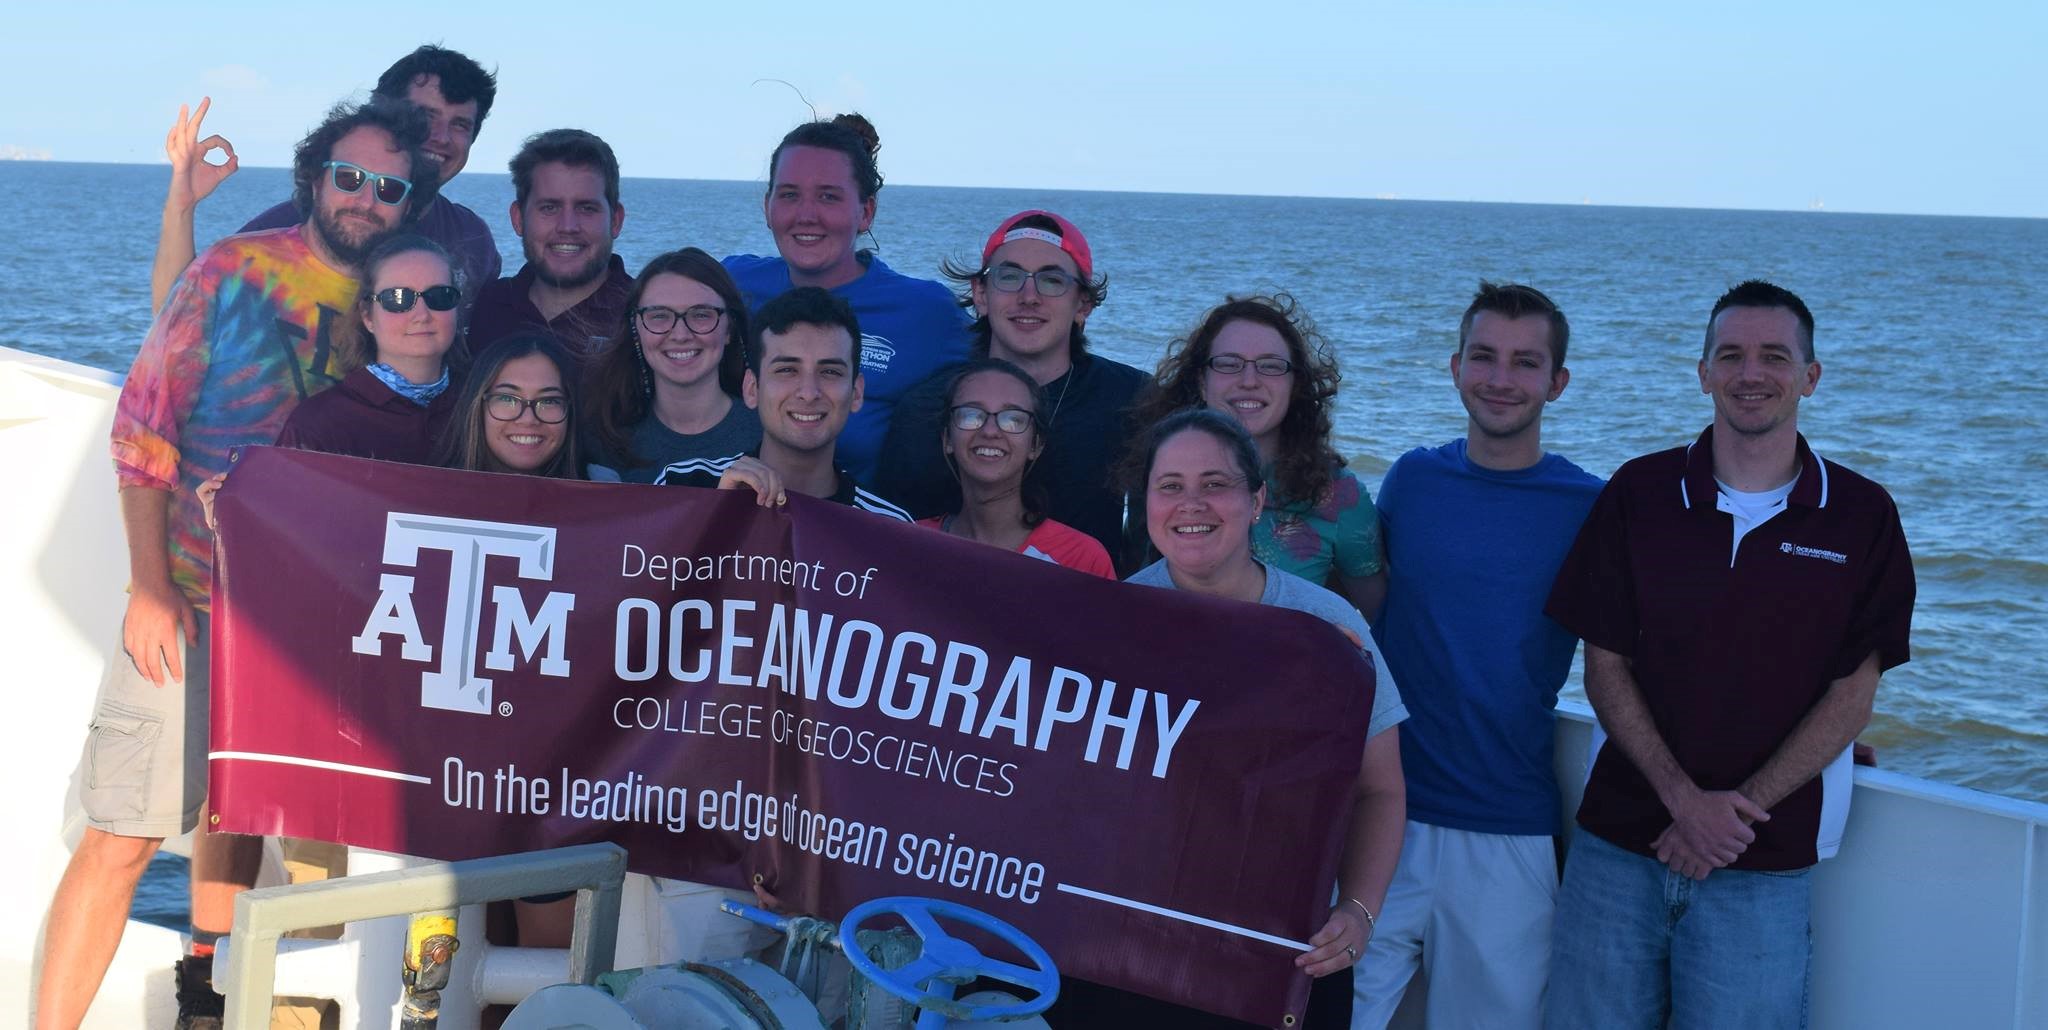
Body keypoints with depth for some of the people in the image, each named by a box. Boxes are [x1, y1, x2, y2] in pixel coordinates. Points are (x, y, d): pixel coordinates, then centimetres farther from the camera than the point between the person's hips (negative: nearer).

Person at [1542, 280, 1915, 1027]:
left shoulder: (1861, 516, 0)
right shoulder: (1639, 493, 1)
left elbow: (1852, 692, -1)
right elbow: (1605, 666, 0)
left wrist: (1740, 807, -10)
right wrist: (1684, 798, -12)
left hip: (1766, 861, -1)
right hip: (1620, 839, 1)